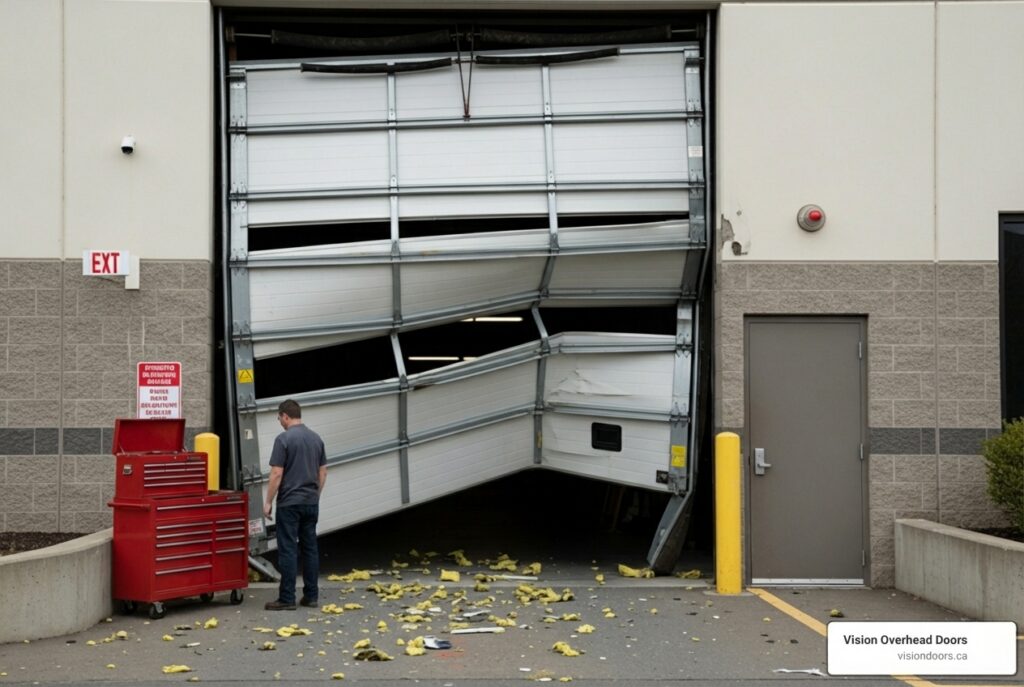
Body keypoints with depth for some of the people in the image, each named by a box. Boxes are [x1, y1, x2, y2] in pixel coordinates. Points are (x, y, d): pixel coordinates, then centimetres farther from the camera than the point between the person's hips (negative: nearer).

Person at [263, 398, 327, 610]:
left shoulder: (284, 439, -12)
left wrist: (268, 501, -7)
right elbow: (323, 472, 13)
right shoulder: (316, 438, 9)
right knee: (310, 548, 10)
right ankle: (311, 595, 11)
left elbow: (277, 474, -14)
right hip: (311, 502, 6)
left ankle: (287, 599, -4)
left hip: (289, 503, -6)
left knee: (288, 549, -4)